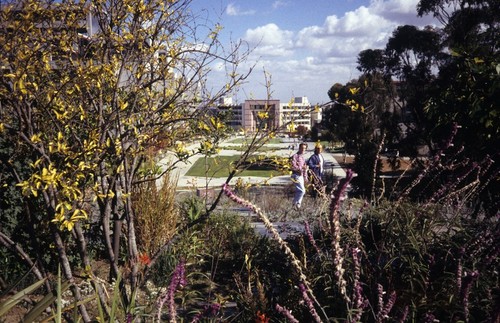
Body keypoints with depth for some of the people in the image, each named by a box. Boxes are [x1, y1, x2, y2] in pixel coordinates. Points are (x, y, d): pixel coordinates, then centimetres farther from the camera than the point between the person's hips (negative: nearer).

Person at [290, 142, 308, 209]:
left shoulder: (302, 157, 17)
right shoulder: (295, 156, -10)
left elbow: (304, 167, 23)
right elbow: (293, 167, -19)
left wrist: (305, 177, 21)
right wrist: (301, 167, -24)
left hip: (301, 176, 9)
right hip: (296, 176, -9)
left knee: (298, 191, 11)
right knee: (302, 190, -13)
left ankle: (295, 205, 19)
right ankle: (297, 203, 0)